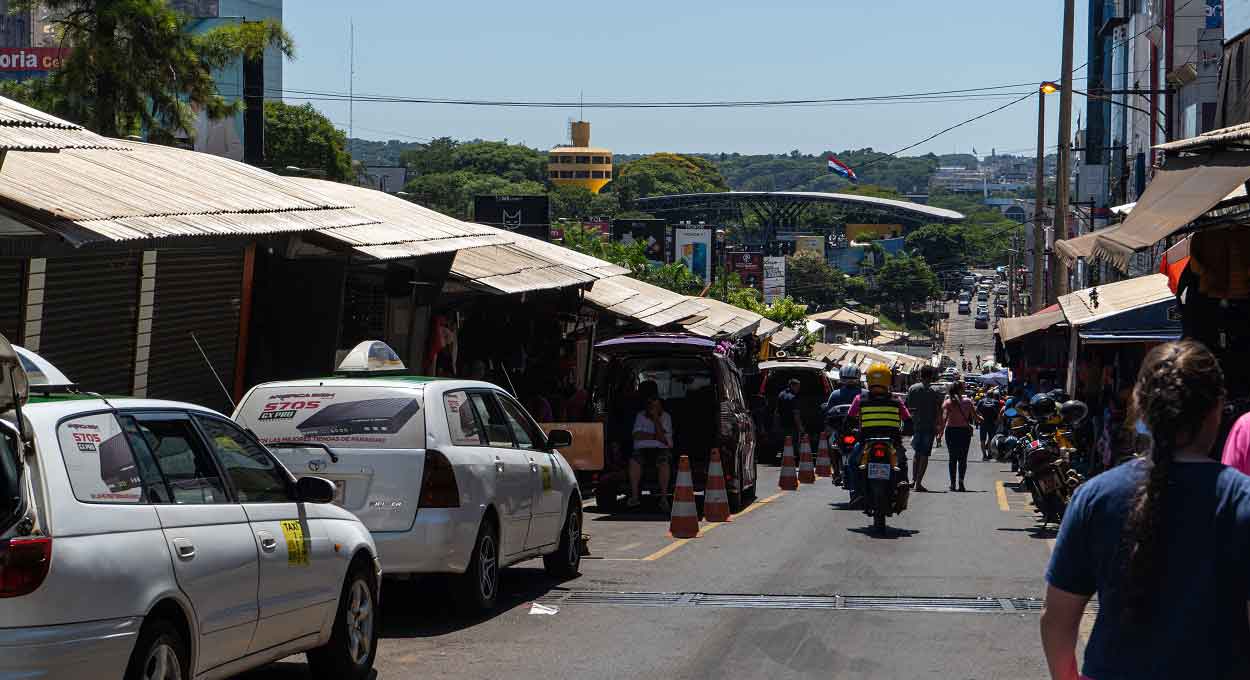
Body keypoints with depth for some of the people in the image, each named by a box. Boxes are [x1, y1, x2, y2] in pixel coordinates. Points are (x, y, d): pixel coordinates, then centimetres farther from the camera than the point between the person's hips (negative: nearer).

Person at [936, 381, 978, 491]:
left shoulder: (947, 402, -5)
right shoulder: (967, 401, -2)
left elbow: (944, 418, -14)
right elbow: (975, 416, 0)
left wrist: (941, 432, -14)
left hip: (951, 430, 0)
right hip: (965, 431, 0)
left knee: (953, 458, 8)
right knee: (963, 458, 5)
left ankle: (953, 483, 5)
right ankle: (961, 481, -9)